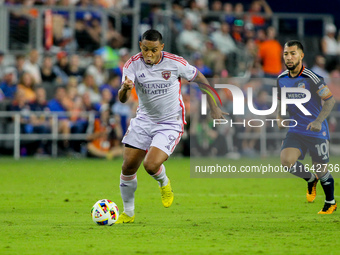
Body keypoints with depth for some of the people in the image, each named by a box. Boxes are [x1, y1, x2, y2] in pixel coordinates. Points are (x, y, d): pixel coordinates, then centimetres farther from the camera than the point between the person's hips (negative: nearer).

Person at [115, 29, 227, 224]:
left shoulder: (175, 63, -16)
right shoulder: (133, 65, -12)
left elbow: (200, 78, 1)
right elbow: (123, 99, -21)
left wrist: (213, 107, 6)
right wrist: (125, 88, -46)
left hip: (170, 123, -3)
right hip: (144, 119, 3)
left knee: (151, 165, -22)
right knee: (128, 167, -1)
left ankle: (164, 183, 16)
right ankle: (128, 213, 20)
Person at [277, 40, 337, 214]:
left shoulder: (311, 78, -16)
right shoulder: (282, 79, 2)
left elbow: (330, 100, -13)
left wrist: (319, 121, -24)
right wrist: (280, 117, -2)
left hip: (317, 130, -4)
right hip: (296, 130, 4)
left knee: (321, 169, 4)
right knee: (287, 161, -19)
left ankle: (330, 203, 30)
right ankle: (311, 179, 13)